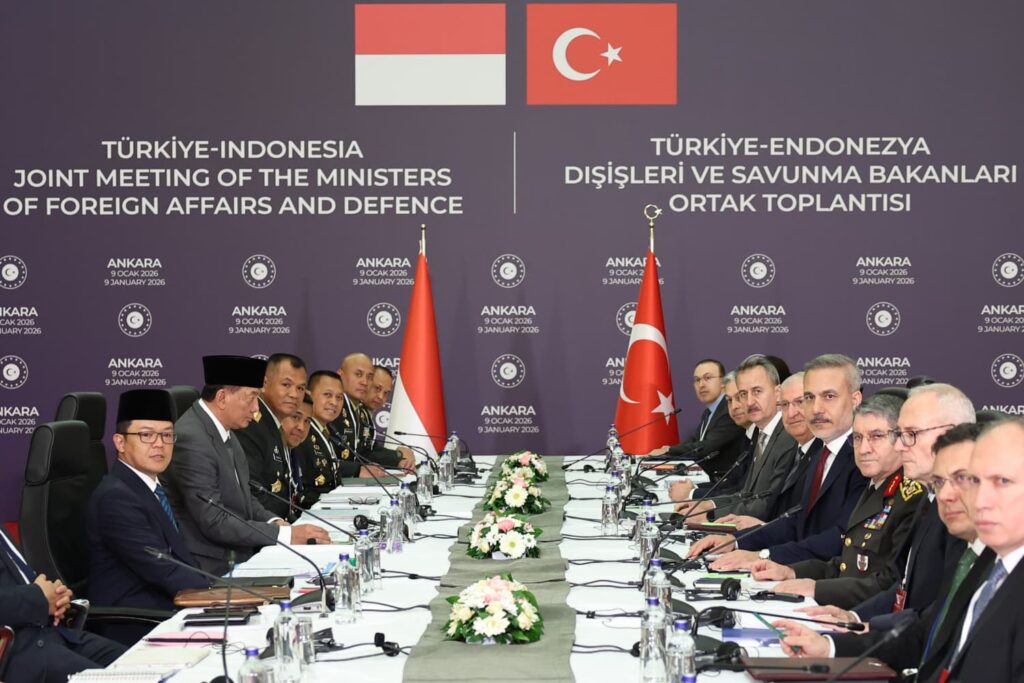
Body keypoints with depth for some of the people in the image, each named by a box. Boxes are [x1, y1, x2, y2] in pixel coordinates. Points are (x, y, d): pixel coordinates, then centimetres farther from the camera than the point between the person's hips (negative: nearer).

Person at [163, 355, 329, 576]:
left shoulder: (223, 431, 8)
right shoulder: (191, 439, -19)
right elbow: (214, 522, -21)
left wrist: (274, 522, 0)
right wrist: (285, 534, -19)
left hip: (239, 557, 9)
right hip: (211, 569, -9)